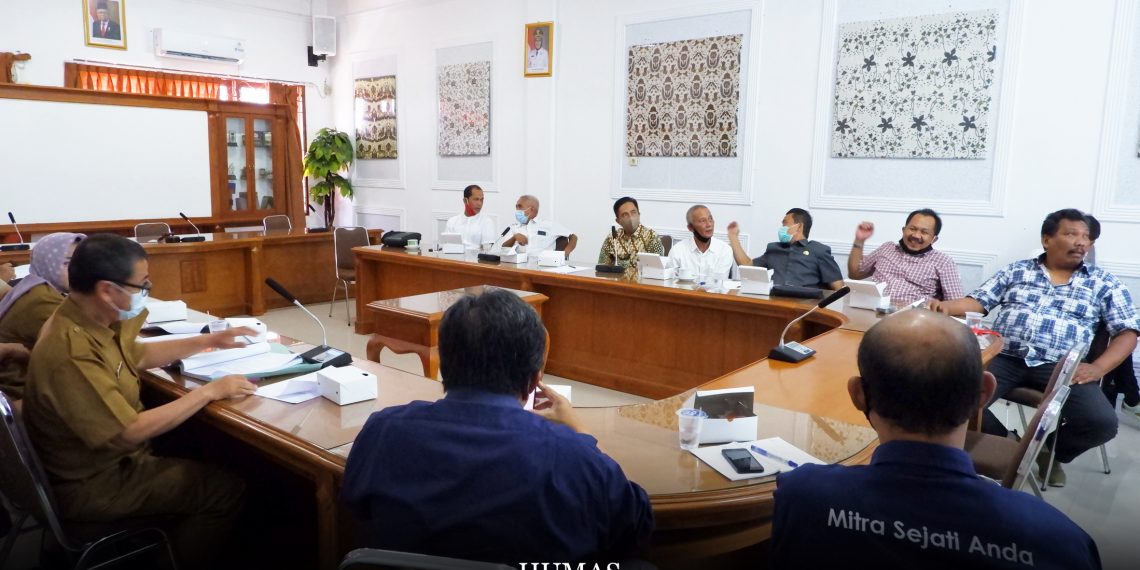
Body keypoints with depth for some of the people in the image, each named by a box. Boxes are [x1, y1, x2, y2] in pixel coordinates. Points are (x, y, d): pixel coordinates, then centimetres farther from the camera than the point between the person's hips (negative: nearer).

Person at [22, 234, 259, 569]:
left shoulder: (90, 321, -3)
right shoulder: (71, 352, -33)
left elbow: (138, 355, 16)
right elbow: (131, 431, -30)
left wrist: (210, 341, 12)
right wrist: (209, 391, -23)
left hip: (107, 458, 10)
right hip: (92, 485, -9)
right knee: (227, 490, -8)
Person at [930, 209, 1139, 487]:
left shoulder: (1104, 283, 12)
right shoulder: (1017, 270, 15)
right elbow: (979, 300, 12)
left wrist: (1097, 367, -10)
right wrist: (947, 305, -10)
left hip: (1059, 367, 0)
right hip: (1004, 358, 0)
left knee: (1102, 423, -25)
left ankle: (1051, 452, 10)